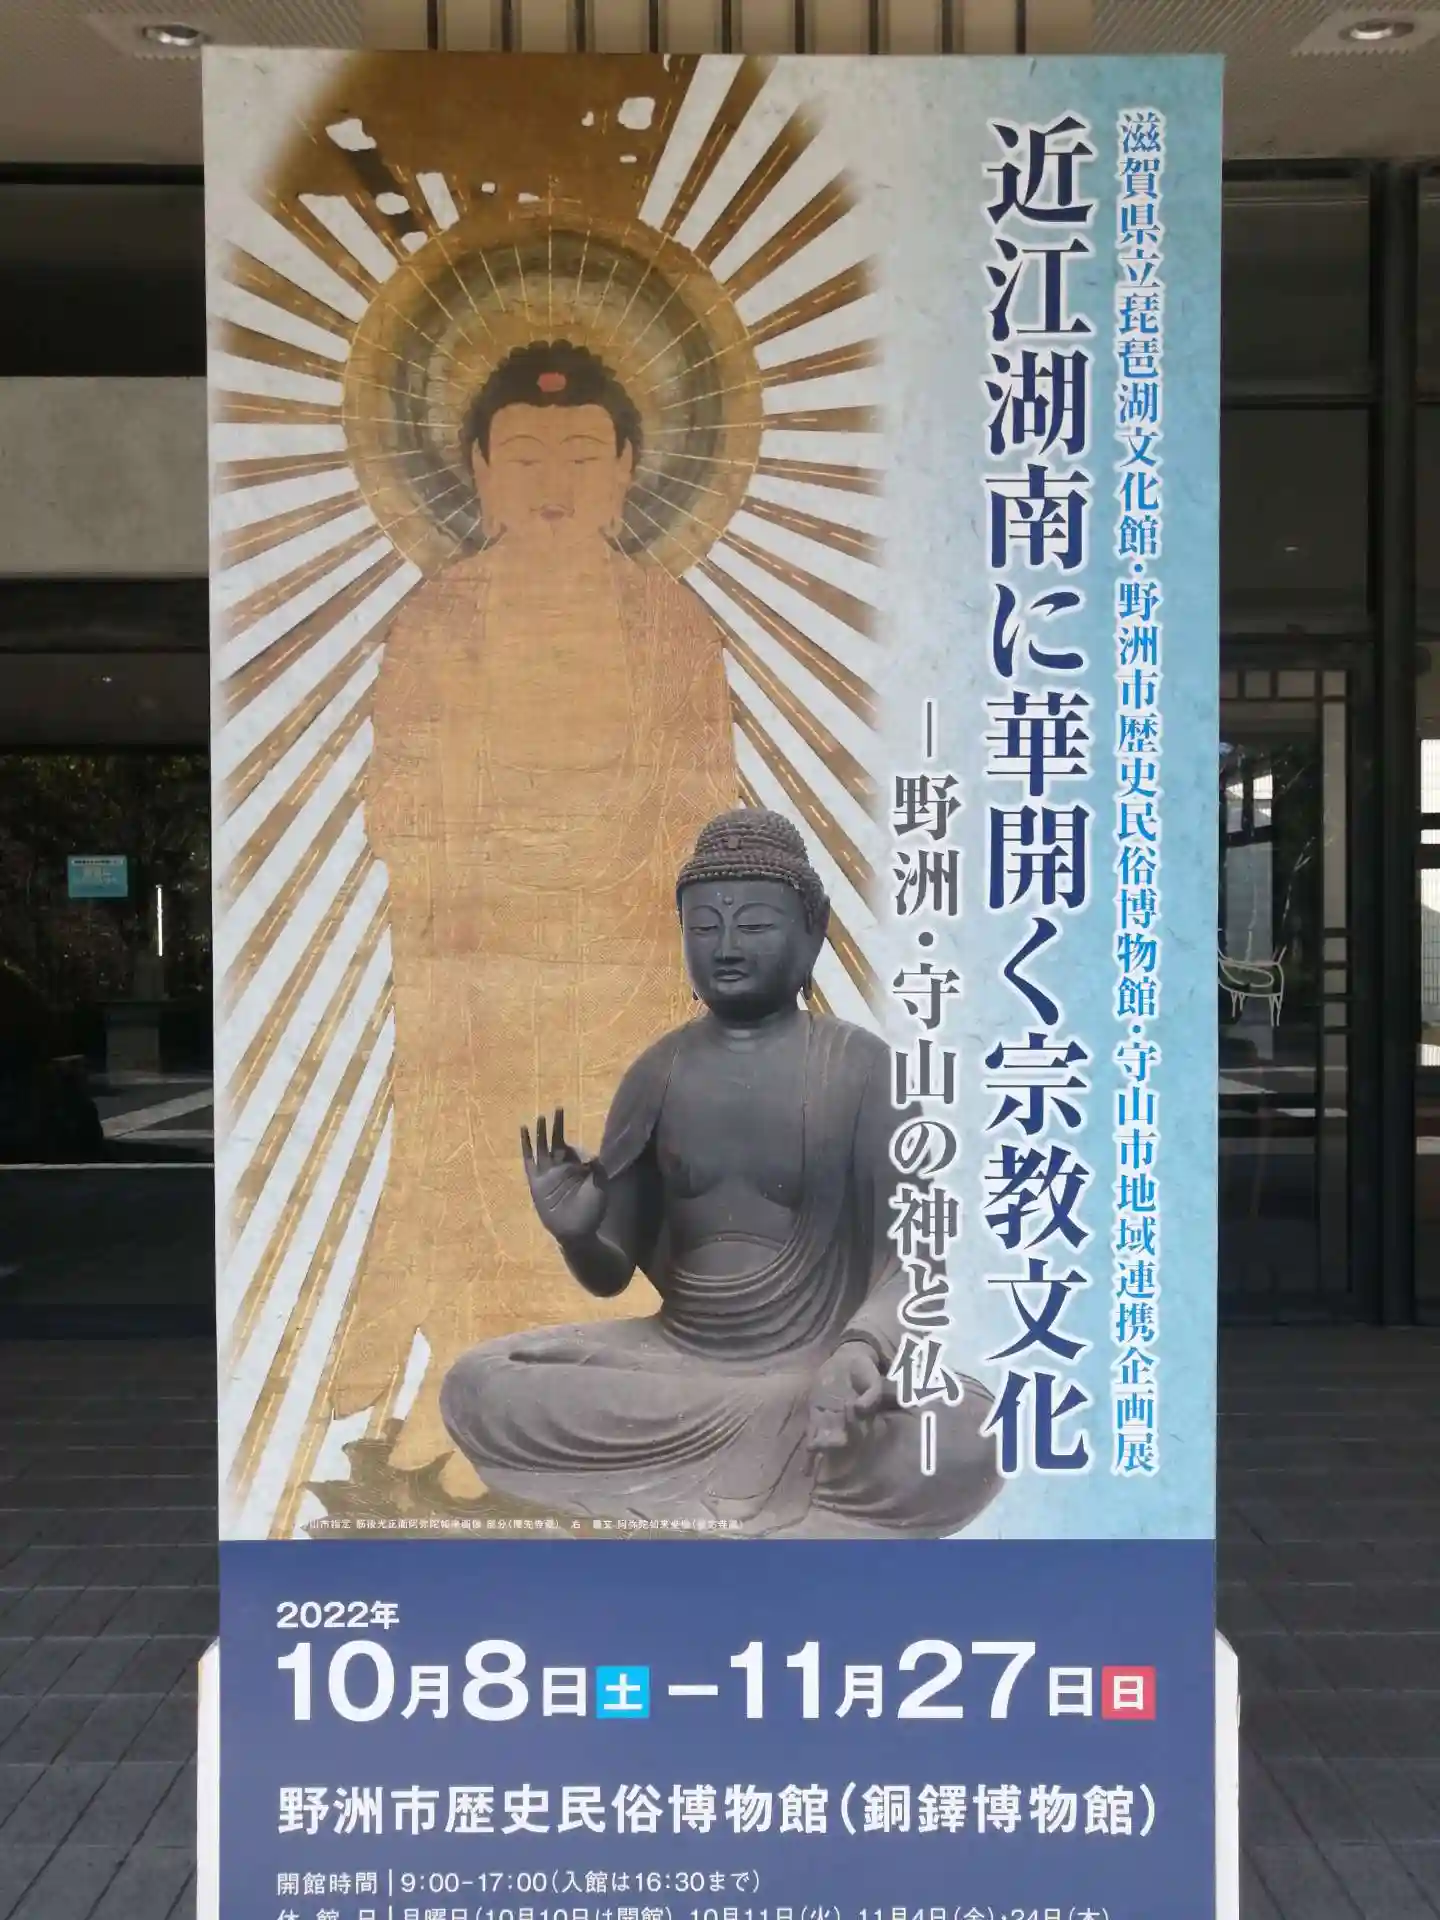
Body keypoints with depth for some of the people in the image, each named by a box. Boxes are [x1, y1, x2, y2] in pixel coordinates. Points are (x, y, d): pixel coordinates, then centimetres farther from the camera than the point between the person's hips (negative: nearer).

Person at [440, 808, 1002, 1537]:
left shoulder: (859, 1069, -5)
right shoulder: (658, 1072, 4)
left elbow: (905, 1261, -9)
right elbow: (612, 1275, 8)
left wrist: (863, 1347, -31)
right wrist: (575, 1233, -16)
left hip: (812, 1368, -3)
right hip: (670, 1359, 3)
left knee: (966, 1441, -32)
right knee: (474, 1389, -18)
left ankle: (676, 1506, -14)